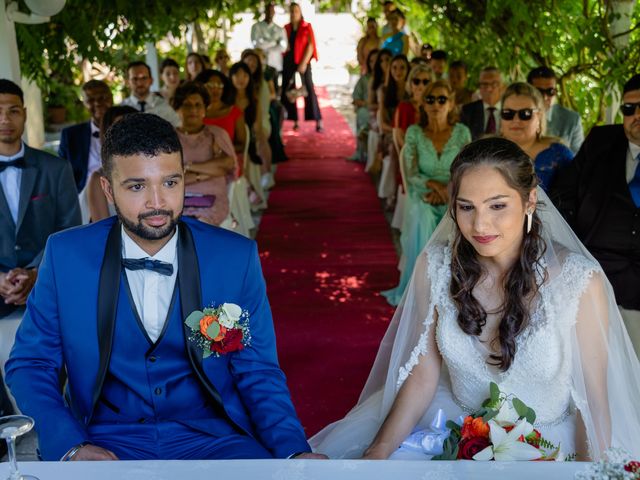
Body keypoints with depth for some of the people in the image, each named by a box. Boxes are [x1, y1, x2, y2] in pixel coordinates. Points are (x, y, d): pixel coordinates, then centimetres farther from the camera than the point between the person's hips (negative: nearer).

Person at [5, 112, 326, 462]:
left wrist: (294, 452, -13)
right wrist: (70, 446, -12)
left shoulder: (237, 257, -2)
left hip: (211, 438, 1)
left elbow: (258, 373, 4)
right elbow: (30, 365, 5)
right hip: (105, 443, 0)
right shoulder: (65, 255, -1)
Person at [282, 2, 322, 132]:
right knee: (288, 90, 1)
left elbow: (310, 45, -6)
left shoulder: (307, 27, 1)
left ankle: (318, 121, -8)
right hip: (288, 62, 4)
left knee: (309, 89, -7)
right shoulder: (286, 28, 10)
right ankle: (294, 121, 7)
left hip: (303, 62, -4)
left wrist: (304, 63, -14)